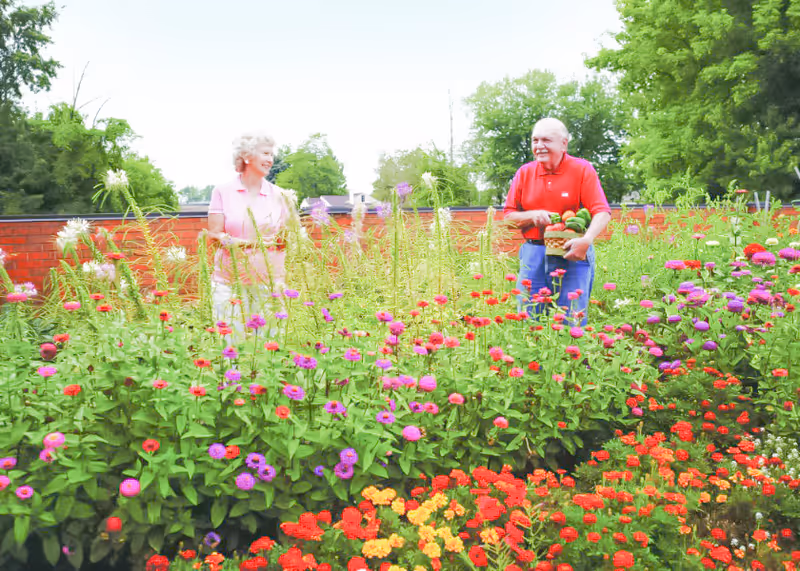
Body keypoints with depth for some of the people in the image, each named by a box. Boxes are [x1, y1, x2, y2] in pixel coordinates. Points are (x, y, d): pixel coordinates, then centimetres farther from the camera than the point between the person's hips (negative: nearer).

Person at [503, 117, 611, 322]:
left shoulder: (582, 170, 0)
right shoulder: (524, 173, 9)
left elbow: (602, 212, -9)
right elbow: (508, 216, 11)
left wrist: (586, 240, -26)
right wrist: (533, 216, -9)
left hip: (573, 255, -3)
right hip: (533, 256, 3)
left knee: (571, 322, -1)